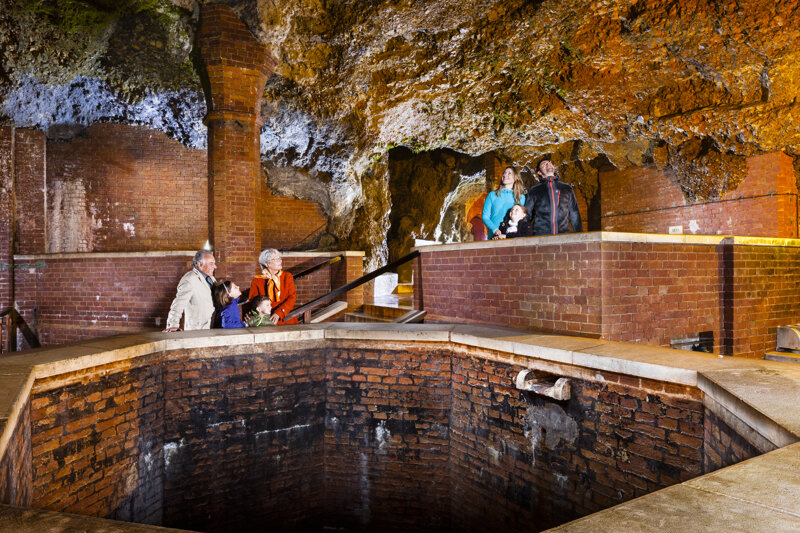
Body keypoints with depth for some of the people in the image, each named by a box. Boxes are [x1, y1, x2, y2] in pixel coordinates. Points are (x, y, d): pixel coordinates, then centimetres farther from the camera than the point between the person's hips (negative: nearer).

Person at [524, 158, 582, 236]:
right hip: (541, 235, -1)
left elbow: (575, 214, 19)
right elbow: (527, 215, 15)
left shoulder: (567, 188, 20)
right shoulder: (534, 190, 16)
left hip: (564, 235, 1)